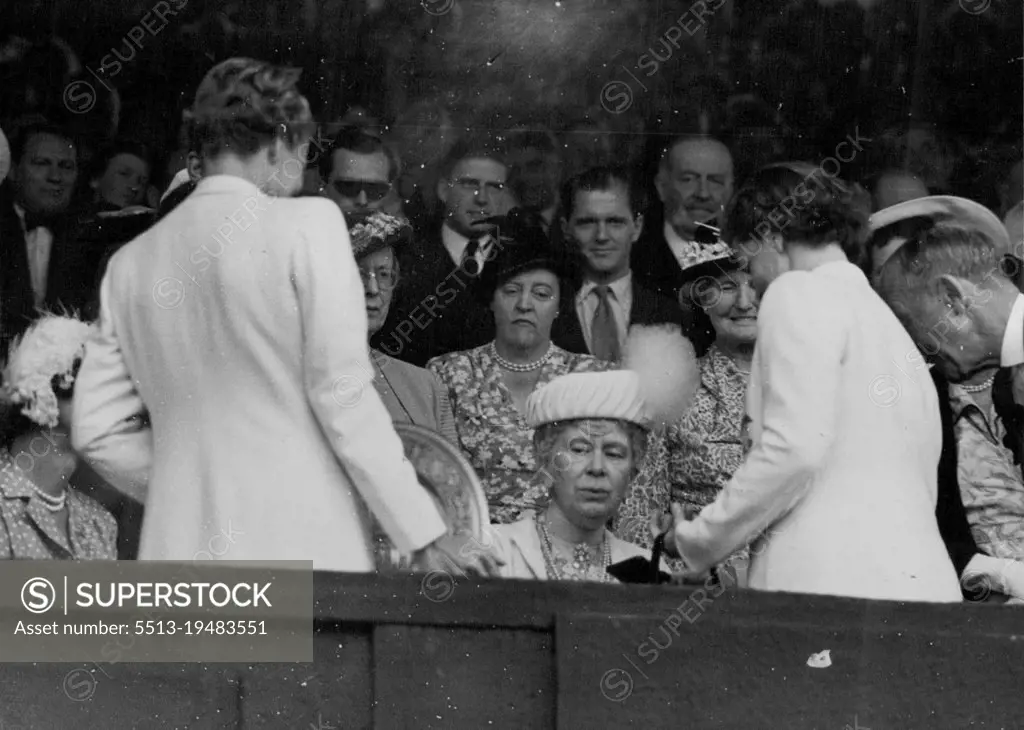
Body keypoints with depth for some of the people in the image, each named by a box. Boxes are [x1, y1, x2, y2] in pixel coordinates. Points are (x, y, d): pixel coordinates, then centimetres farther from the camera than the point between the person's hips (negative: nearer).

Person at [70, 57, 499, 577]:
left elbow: (97, 431, 12)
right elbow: (343, 395, -8)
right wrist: (422, 533, -6)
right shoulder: (309, 224, -2)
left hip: (177, 548, 5)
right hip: (301, 546, -5)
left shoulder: (130, 264, 12)